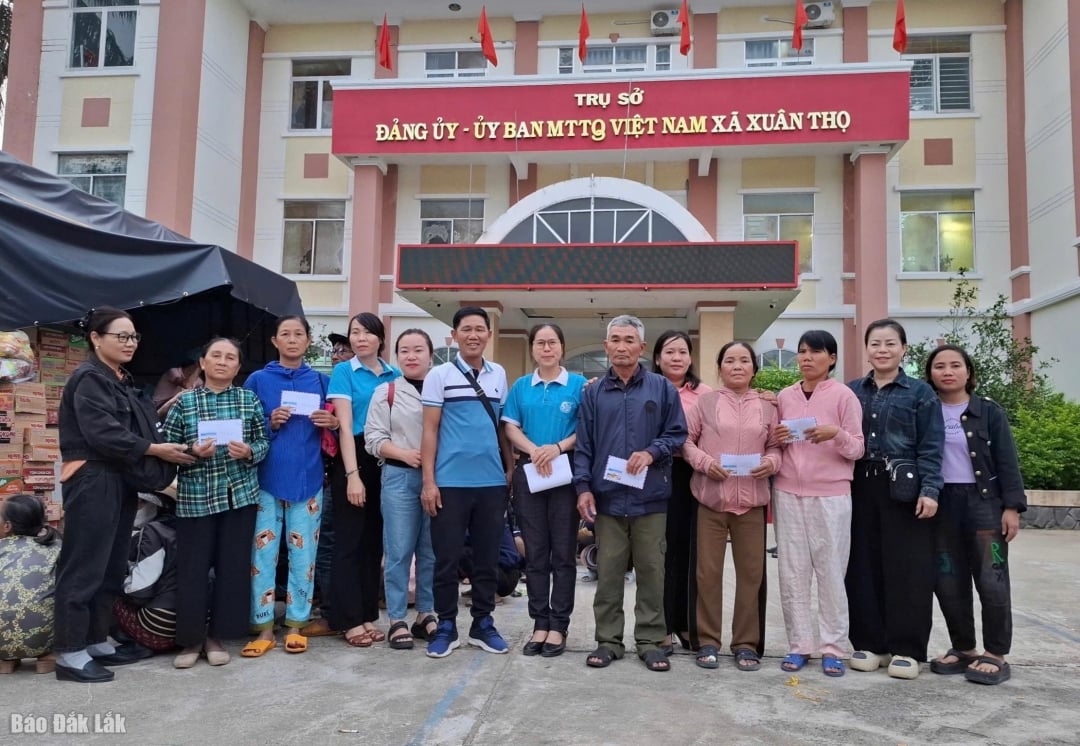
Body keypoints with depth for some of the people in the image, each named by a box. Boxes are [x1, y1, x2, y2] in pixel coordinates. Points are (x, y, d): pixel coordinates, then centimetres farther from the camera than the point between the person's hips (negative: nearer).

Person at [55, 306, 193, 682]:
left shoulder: (122, 380, 17)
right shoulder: (89, 378, -11)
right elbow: (102, 433, -21)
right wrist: (155, 450, -19)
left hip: (118, 481, 9)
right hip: (92, 481, -9)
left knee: (112, 568, 13)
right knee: (84, 567, -4)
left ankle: (97, 642, 23)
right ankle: (69, 654, 4)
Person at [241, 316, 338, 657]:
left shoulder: (321, 381, 9)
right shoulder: (258, 380, 5)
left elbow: (334, 426, 13)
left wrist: (332, 422, -8)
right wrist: (270, 424, -12)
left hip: (307, 479, 1)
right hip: (266, 479, -1)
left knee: (303, 554, 5)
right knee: (263, 554, 1)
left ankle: (296, 625, 17)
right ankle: (264, 628, 12)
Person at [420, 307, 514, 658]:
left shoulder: (499, 374, 9)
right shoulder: (439, 375, -2)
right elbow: (430, 431, -3)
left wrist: (511, 472, 10)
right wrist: (428, 481, -8)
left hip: (492, 482, 3)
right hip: (450, 482, -3)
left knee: (487, 557, 11)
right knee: (447, 557, 4)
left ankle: (482, 623, 24)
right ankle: (446, 625, 18)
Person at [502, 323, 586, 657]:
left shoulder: (578, 385, 2)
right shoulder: (521, 386, 10)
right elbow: (511, 428, 4)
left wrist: (558, 447, -18)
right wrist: (534, 450, -14)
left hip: (567, 473, -2)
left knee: (563, 552, 2)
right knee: (535, 552, 6)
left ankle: (559, 625, 10)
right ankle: (540, 623, 15)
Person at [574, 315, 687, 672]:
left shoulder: (662, 388, 5)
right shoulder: (593, 392, 8)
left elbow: (677, 433, 5)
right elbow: (583, 445, 7)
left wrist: (652, 452, -14)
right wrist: (584, 487, -3)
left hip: (650, 496, -1)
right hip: (607, 496, 1)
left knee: (651, 570, 6)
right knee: (608, 571, 7)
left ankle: (650, 641, 18)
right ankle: (608, 640, 18)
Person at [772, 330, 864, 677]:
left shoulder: (844, 395, -1)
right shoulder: (784, 396, 9)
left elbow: (857, 449, -2)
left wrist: (836, 435, -20)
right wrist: (777, 439, -7)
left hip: (831, 495, -3)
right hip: (787, 494, 3)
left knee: (831, 572, 2)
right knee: (792, 572, 4)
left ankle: (833, 647, 12)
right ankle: (799, 644, 14)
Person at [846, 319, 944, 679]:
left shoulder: (920, 392, 2)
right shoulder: (851, 391, 10)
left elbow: (931, 447, -3)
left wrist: (929, 491, -12)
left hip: (904, 491, -3)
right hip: (861, 490, 3)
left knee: (906, 570, 0)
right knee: (863, 568, 6)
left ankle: (906, 648, 11)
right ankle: (868, 642, 17)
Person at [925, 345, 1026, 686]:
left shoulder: (989, 412, 1)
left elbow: (1007, 462, -1)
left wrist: (1012, 506, -8)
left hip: (984, 503, -2)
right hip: (942, 505, 3)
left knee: (991, 581, -4)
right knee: (948, 582, 6)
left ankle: (996, 655, 9)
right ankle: (963, 648, 20)